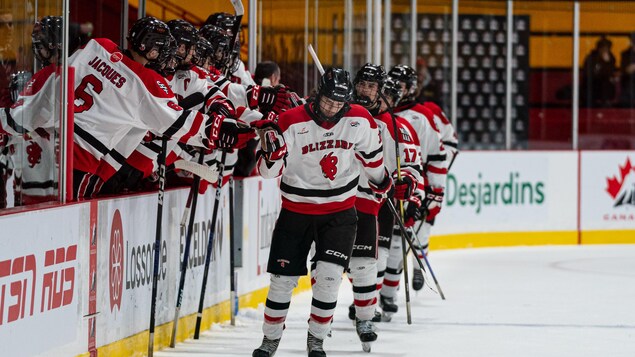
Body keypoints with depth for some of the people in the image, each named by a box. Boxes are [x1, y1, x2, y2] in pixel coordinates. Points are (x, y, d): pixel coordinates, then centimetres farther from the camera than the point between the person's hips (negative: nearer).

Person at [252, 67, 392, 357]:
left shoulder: (359, 121, -8)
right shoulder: (292, 122, -16)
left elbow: (371, 153, 12)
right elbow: (269, 170, -14)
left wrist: (380, 180, 24)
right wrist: (271, 148, -34)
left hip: (340, 211, 1)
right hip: (296, 211, -1)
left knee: (328, 276, -11)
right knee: (283, 278, 4)